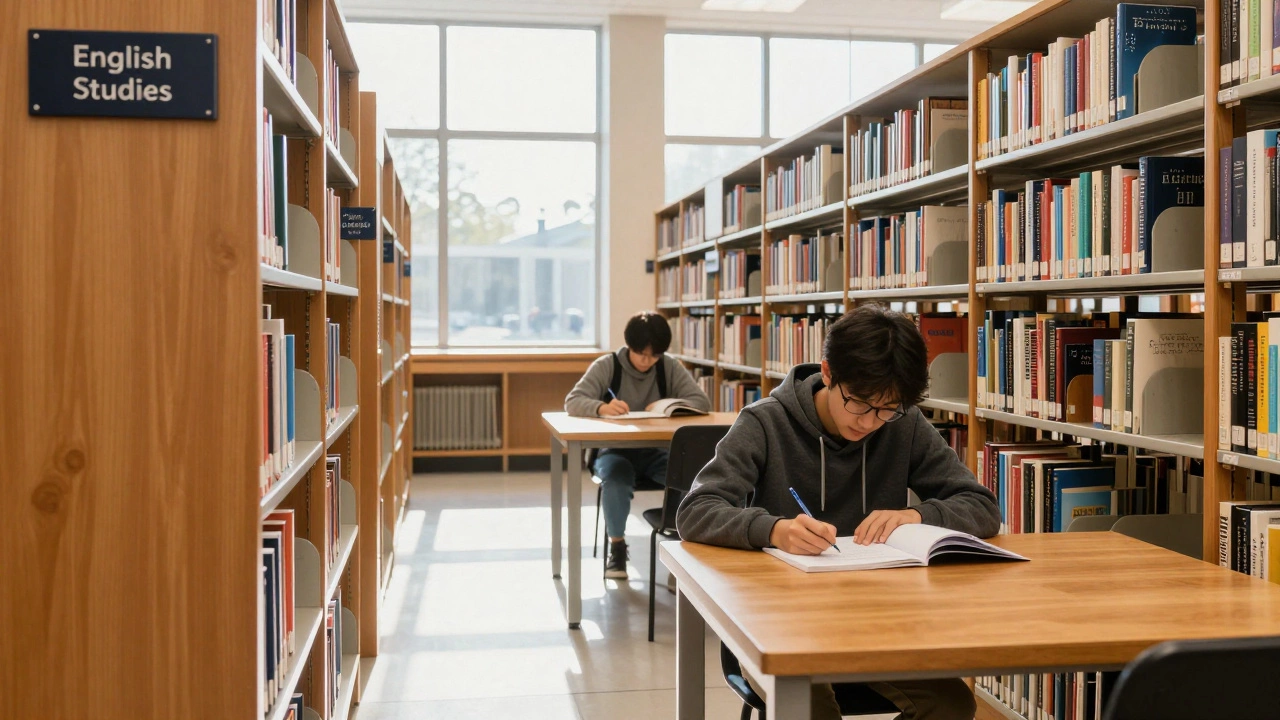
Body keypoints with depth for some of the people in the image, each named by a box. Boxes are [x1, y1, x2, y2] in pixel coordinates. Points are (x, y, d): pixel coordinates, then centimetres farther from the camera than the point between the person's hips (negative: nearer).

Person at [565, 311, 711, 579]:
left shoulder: (671, 368, 1)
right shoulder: (606, 366, -5)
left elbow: (702, 402, -5)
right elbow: (572, 402, -14)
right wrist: (602, 408, -36)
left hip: (657, 452, 2)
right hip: (615, 450, -2)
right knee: (615, 481, -36)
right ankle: (617, 546, -13)